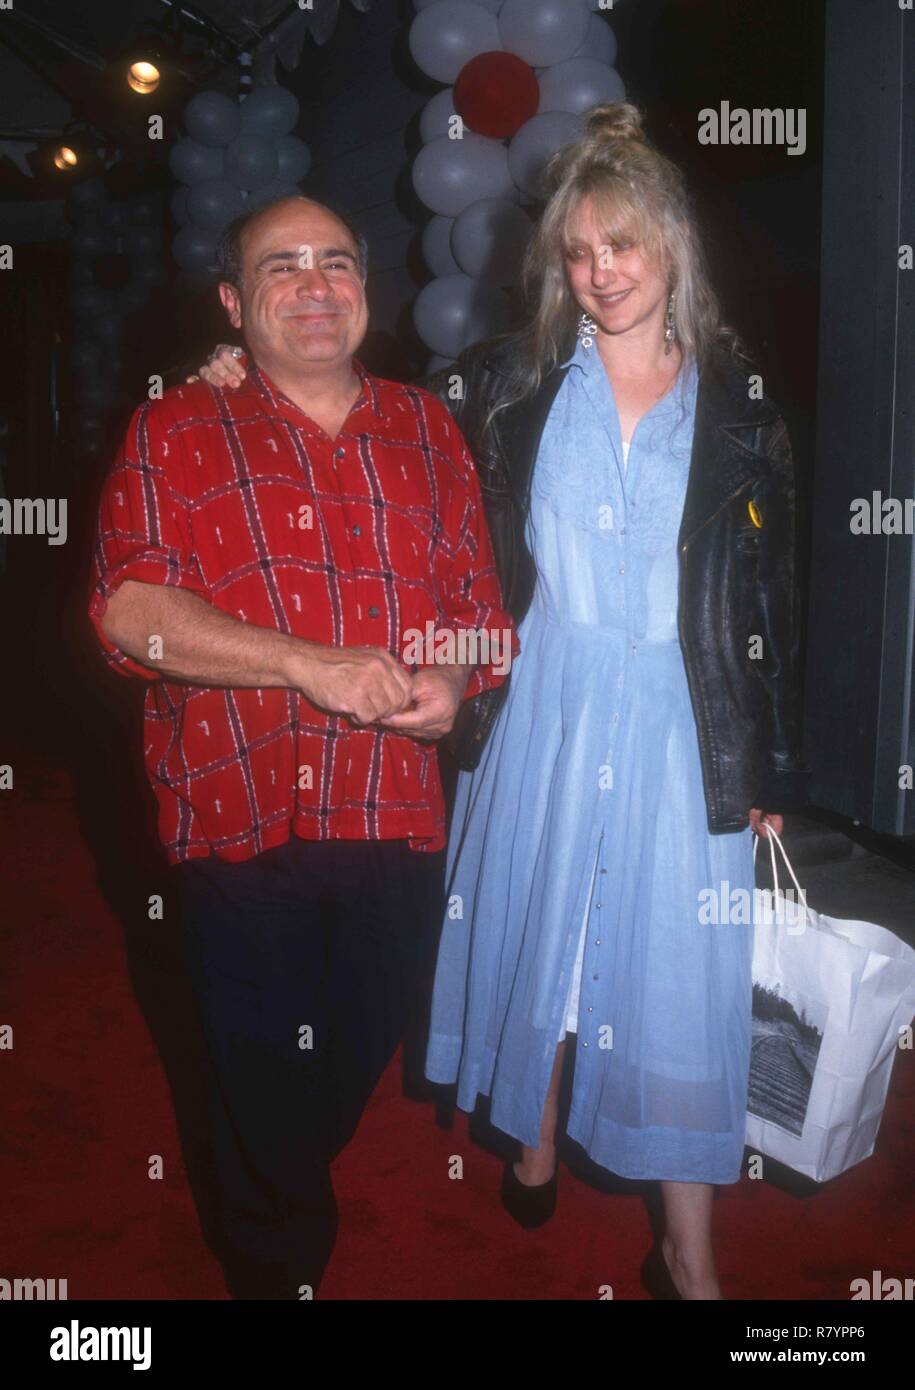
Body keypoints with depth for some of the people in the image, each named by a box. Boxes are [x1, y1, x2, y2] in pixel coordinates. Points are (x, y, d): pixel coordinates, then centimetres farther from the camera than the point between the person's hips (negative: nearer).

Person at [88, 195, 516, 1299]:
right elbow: (129, 609, -13)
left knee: (358, 1065, 19)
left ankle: (274, 1228, 51)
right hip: (241, 828, -3)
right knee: (261, 1078, 9)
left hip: (395, 825, 4)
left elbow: (476, 597, 10)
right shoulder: (174, 435, 1)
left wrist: (453, 678, -13)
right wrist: (314, 663, -22)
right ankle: (276, 1269, 39)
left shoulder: (424, 430, 11)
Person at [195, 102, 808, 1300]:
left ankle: (688, 1255, 21)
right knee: (537, 926, 14)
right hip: (543, 709, 1)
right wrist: (257, 380, -5)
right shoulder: (515, 380, 2)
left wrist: (775, 769, 1)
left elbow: (774, 598, 2)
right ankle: (533, 1146, 42)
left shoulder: (740, 405, 1)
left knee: (679, 969, 4)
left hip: (682, 728, -1)